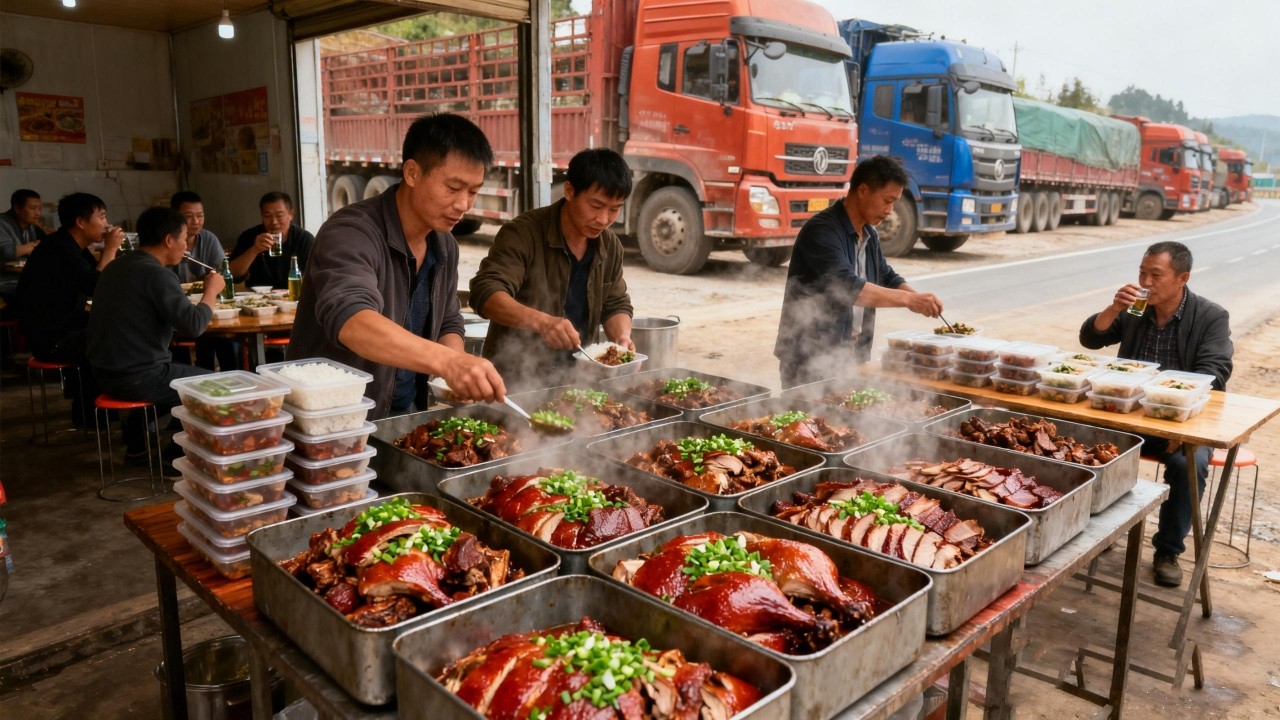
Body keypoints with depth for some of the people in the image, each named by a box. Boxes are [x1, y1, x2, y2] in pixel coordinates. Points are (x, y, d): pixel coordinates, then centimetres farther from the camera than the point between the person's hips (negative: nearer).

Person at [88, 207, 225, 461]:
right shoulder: (157, 274, -19)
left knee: (183, 373, 32)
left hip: (106, 372, 9)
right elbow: (194, 325, -24)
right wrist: (211, 290, -9)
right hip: (138, 379, -9)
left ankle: (136, 442, 33)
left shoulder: (116, 267, 9)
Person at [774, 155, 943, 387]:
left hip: (851, 357, 8)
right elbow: (847, 287, -29)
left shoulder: (869, 235, 10)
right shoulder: (822, 230, -18)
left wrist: (920, 300, 1)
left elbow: (887, 278, 21)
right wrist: (909, 300, -27)